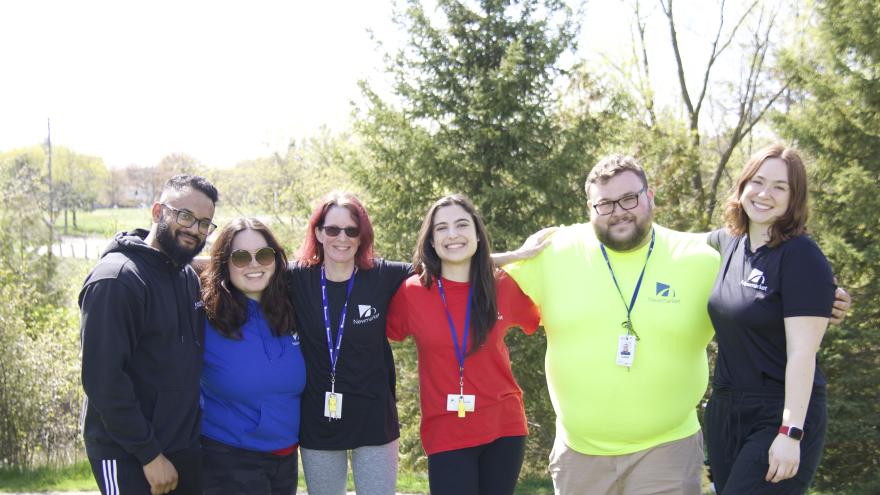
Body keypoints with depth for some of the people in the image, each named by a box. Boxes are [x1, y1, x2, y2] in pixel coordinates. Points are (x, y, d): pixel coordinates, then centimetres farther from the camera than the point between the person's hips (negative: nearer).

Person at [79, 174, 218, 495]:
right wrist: (149, 454, -18)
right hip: (128, 457, -7)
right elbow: (103, 379, -20)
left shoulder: (189, 276, 10)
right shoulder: (116, 279, -15)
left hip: (185, 449, 7)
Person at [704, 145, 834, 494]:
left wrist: (791, 433, -22)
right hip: (725, 410, 7)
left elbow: (802, 352, -18)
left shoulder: (802, 257, -14)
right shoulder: (729, 242, 7)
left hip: (780, 416, -7)